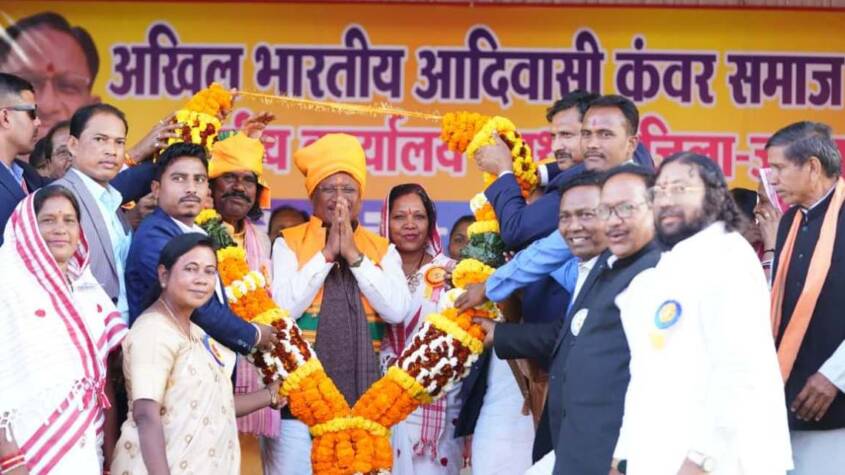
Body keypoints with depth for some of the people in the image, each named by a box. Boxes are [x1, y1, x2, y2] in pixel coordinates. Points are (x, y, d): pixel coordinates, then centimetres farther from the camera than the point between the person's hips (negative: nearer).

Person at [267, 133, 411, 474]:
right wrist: (326, 253, -8)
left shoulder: (383, 250, 11)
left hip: (363, 397, 2)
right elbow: (283, 309, -8)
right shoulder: (288, 243, 5)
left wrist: (354, 255, -6)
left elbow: (397, 311, -4)